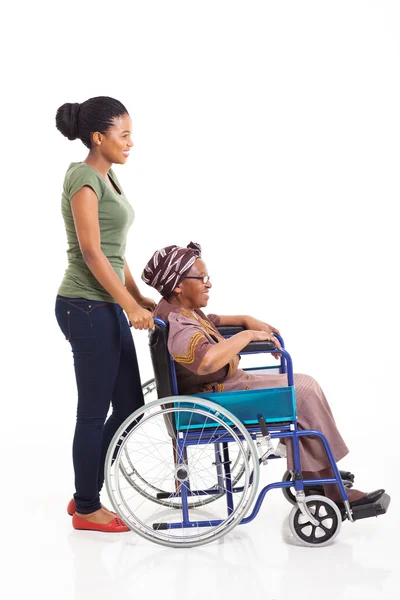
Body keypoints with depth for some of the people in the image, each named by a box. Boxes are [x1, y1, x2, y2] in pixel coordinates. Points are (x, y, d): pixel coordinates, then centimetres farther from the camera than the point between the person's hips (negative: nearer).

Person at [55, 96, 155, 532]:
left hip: (107, 307, 10)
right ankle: (87, 509, 16)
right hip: (87, 309, -10)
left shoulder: (107, 178, 15)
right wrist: (131, 306, -20)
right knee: (95, 411, 1)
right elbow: (91, 252, -19)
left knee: (129, 405, 13)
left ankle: (84, 496, 25)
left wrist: (139, 298, 15)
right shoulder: (83, 177, -13)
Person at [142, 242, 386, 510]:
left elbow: (210, 322, 31)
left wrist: (247, 320, 14)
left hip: (223, 386, 11)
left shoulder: (180, 310, 7)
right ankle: (332, 491, 0)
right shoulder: (178, 327, -25)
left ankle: (310, 478, 8)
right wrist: (248, 335, -31)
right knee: (303, 390, -10)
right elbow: (206, 360, -46)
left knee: (303, 386, 9)